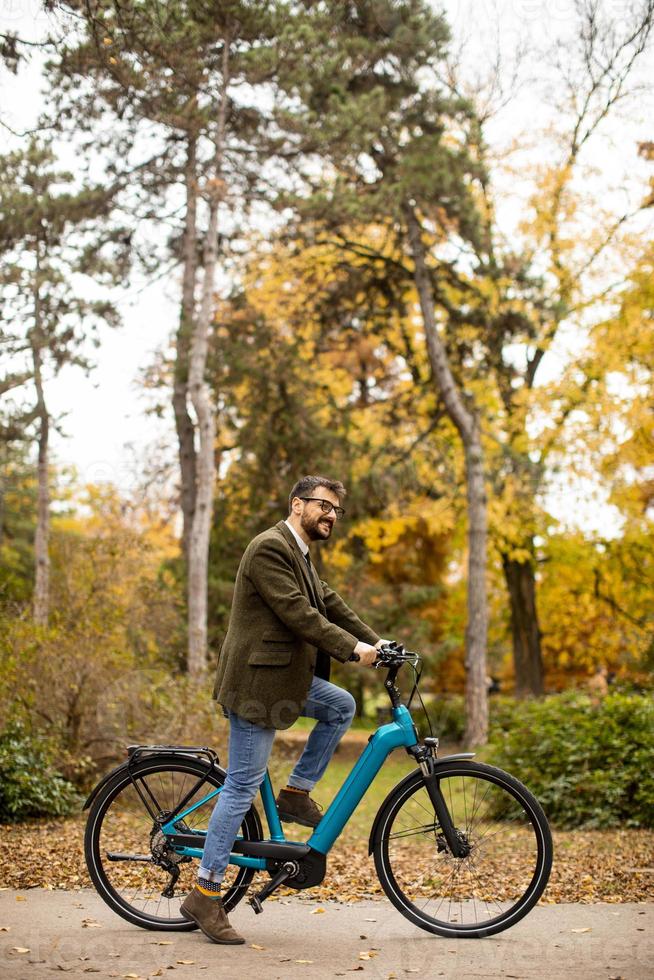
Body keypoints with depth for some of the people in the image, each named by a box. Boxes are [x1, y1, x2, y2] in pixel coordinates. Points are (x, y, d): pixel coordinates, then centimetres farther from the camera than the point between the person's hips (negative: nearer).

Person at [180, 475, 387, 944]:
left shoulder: (300, 554, 17)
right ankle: (206, 894, 1)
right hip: (257, 680, -10)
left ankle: (297, 794, 15)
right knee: (243, 785, -6)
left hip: (288, 675, 10)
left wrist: (377, 644, 7)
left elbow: (331, 604, 16)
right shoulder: (270, 548, -15)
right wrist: (352, 647, -23)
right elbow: (297, 612, -22)